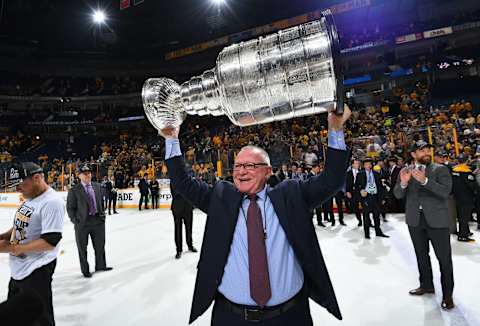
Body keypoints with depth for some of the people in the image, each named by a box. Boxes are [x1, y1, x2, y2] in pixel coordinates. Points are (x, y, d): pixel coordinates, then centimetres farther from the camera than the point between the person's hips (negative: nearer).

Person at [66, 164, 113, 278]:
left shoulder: (97, 186, 6)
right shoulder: (74, 190, -7)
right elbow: (70, 207, -4)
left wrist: (102, 214, 8)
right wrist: (75, 220, -9)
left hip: (98, 220, 4)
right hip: (82, 222, -4)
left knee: (100, 245, 15)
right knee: (82, 248, 9)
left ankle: (100, 266, 33)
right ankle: (85, 270, 26)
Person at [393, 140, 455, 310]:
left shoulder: (440, 169, -4)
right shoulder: (405, 171, 3)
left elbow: (445, 192, -17)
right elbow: (398, 195, 0)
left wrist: (425, 180, -30)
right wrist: (403, 183, -20)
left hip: (437, 219, -3)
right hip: (415, 220, 3)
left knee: (444, 257, 4)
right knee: (421, 255, 17)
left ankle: (447, 294, 20)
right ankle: (426, 285, 35)